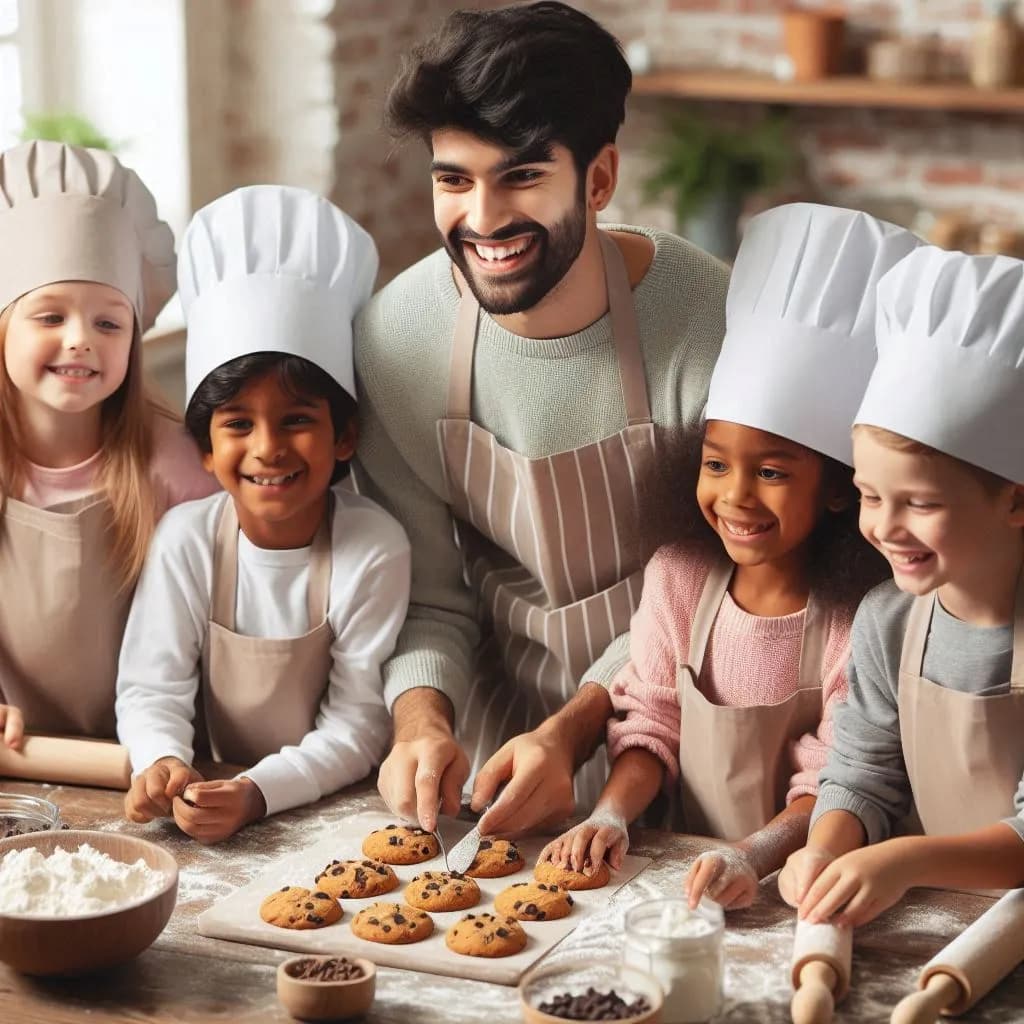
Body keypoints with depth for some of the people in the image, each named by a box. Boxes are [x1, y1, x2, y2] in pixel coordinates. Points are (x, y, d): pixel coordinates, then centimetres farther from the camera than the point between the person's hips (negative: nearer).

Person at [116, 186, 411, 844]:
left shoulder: (375, 549, -13)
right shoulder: (188, 537, -5)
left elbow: (359, 722, -12)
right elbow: (152, 688, -3)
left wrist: (258, 792, -27)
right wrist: (162, 764, -25)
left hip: (338, 810, -2)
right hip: (213, 807, 2)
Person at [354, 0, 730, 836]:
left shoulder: (706, 324, -19)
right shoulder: (394, 333, -9)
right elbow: (426, 594, -2)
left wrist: (571, 731, -23)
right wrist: (422, 721, -20)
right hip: (494, 722, 2)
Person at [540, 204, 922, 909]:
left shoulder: (859, 616, -11)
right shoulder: (678, 577, 2)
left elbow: (833, 784, -11)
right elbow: (650, 722, 9)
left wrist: (755, 855, -27)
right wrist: (612, 815, -8)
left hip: (798, 883, -4)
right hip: (692, 870, 4)